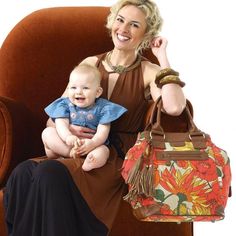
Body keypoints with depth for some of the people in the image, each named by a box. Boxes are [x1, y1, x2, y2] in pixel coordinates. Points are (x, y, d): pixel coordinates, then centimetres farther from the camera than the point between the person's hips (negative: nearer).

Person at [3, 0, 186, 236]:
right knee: (23, 173, -27)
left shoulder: (148, 72, 1)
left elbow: (174, 108, -21)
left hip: (118, 159, -4)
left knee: (51, 173, -32)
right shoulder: (91, 64, 12)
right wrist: (68, 128, -9)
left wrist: (163, 57, -11)